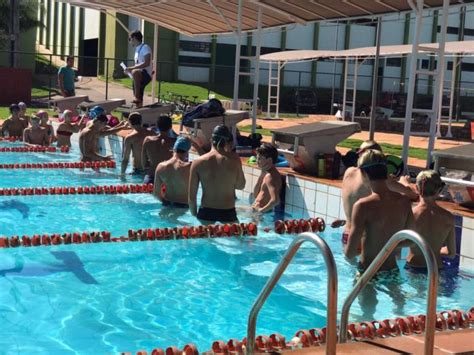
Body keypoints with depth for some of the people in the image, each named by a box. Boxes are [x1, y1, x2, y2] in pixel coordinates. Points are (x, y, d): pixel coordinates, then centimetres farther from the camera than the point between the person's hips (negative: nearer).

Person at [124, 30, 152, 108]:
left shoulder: (145, 48, -7)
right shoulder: (137, 49, 21)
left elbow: (147, 63, -20)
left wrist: (132, 68, -21)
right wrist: (129, 69, 11)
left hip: (146, 74, -10)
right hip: (139, 78, 10)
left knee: (135, 72, -40)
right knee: (138, 101, 6)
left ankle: (137, 97, -39)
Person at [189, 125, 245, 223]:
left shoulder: (197, 162, -6)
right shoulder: (234, 159, -8)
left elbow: (192, 197, -4)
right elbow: (240, 185, 8)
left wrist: (195, 215, 13)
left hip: (205, 214, 1)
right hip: (228, 215, -1)